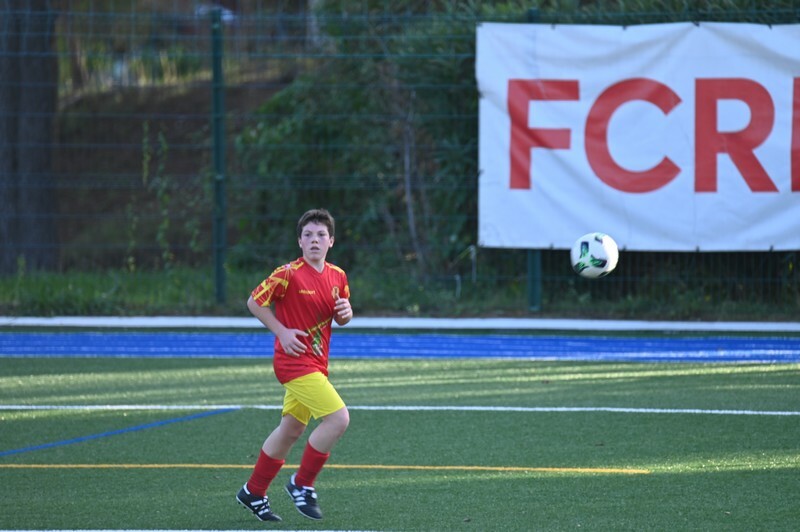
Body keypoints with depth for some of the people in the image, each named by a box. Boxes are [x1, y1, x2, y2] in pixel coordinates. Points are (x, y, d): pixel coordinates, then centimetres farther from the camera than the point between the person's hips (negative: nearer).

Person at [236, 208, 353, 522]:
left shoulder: (337, 276, 7)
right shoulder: (289, 274, -13)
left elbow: (340, 318, 19)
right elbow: (254, 302, -7)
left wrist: (345, 313, -4)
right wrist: (282, 332, -14)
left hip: (316, 364, 8)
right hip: (294, 361, -8)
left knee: (291, 430, 15)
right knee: (339, 418, -17)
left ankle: (253, 493, 28)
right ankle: (302, 484, -3)